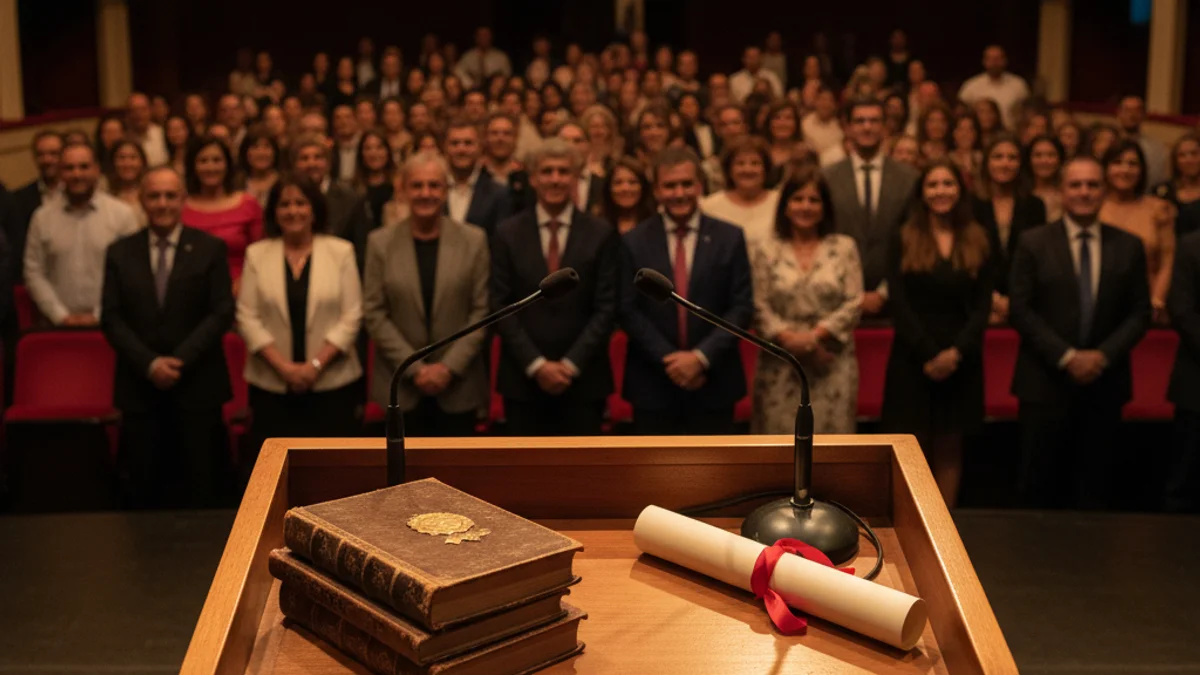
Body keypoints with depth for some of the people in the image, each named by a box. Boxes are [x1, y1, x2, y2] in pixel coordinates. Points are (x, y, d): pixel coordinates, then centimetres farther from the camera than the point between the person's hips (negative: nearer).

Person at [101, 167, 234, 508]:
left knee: (200, 487, 2)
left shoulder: (210, 249, 2)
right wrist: (149, 364, -10)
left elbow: (222, 313, -4)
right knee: (143, 487, 3)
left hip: (197, 384, -1)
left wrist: (180, 360, -12)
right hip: (139, 385, 2)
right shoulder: (120, 253, 7)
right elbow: (111, 318, 3)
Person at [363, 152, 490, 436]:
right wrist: (415, 367, -9)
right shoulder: (380, 242, 1)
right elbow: (374, 313, -1)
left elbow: (482, 310, -1)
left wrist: (449, 366, -10)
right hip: (401, 386, 0)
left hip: (458, 386, 0)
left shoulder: (474, 240, 0)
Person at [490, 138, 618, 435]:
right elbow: (501, 307, 0)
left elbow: (606, 308, -1)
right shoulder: (508, 233, 4)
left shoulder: (601, 234, 2)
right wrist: (536, 365, -9)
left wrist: (571, 364, -10)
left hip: (583, 379, 0)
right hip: (523, 379, 1)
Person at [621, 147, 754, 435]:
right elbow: (628, 311, -2)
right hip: (652, 384, 0)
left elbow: (742, 307, -2)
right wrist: (667, 358, -12)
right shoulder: (635, 242, 2)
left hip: (713, 382, 0)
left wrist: (702, 356, -12)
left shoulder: (729, 238, 2)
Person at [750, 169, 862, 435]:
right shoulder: (764, 250, 6)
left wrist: (815, 335, -10)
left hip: (833, 366, 0)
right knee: (780, 433, -1)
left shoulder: (844, 248, 8)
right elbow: (759, 307, 0)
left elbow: (854, 303, 1)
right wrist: (789, 339, -13)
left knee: (831, 433, -1)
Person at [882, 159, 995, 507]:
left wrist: (956, 351, -13)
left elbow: (983, 306, 2)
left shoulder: (978, 242, 7)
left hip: (961, 360, 1)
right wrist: (928, 354, -13)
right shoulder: (904, 240, 3)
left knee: (949, 451, 6)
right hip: (912, 359, -1)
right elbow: (898, 304, -4)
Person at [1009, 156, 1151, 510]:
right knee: (1038, 486, 3)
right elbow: (1020, 309, -6)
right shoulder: (1033, 242, -1)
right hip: (1046, 381, -2)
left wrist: (1104, 355, -11)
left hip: (1105, 381, 2)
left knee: (1094, 487, 8)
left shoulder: (1129, 246, 6)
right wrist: (1066, 356, -13)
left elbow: (1140, 311, 5)